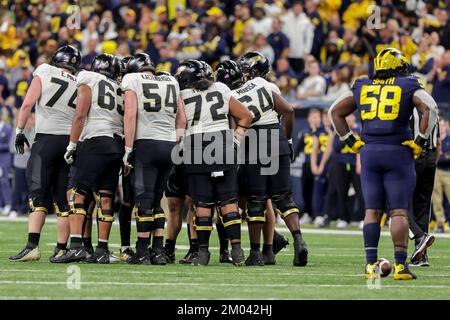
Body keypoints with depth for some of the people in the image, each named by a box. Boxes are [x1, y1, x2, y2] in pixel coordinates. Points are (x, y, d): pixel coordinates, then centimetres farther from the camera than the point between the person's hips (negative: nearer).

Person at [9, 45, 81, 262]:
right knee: (63, 199, 8)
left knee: (38, 194, -6)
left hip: (46, 139, -3)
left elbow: (28, 103, -6)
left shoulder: (44, 73, 1)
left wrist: (19, 130, 0)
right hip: (71, 141, 3)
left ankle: (32, 246, -19)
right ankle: (61, 249, 6)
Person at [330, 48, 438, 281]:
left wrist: (352, 142, 14)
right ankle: (400, 266, -8)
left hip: (369, 153, 3)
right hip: (398, 153, -3)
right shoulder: (409, 87, 2)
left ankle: (371, 265, -1)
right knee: (399, 211, -3)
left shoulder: (363, 88, 13)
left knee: (372, 211, 6)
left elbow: (335, 111, 16)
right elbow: (430, 109, -13)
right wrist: (419, 142, -5)